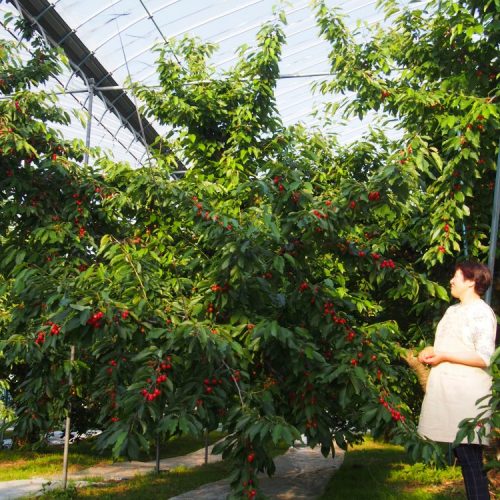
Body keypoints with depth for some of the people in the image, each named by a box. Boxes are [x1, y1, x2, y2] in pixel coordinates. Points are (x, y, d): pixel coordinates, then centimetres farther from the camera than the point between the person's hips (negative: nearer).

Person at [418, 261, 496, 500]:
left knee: (470, 457, -7)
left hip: (467, 394, -8)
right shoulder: (452, 310, 18)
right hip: (447, 390, 9)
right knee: (461, 455, 11)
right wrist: (431, 351, 7)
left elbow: (483, 358, -15)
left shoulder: (481, 312, -8)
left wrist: (444, 357, -15)